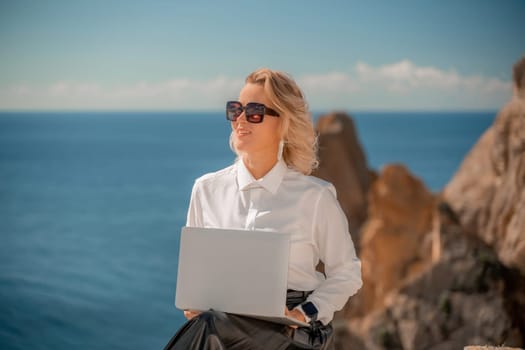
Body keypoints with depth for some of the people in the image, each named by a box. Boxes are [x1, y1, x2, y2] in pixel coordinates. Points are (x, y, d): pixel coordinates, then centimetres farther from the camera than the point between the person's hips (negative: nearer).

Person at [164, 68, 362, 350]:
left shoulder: (315, 196, -2)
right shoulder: (207, 189, 8)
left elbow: (345, 274, 5)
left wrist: (306, 314, -11)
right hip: (220, 321, 3)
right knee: (203, 326, -34)